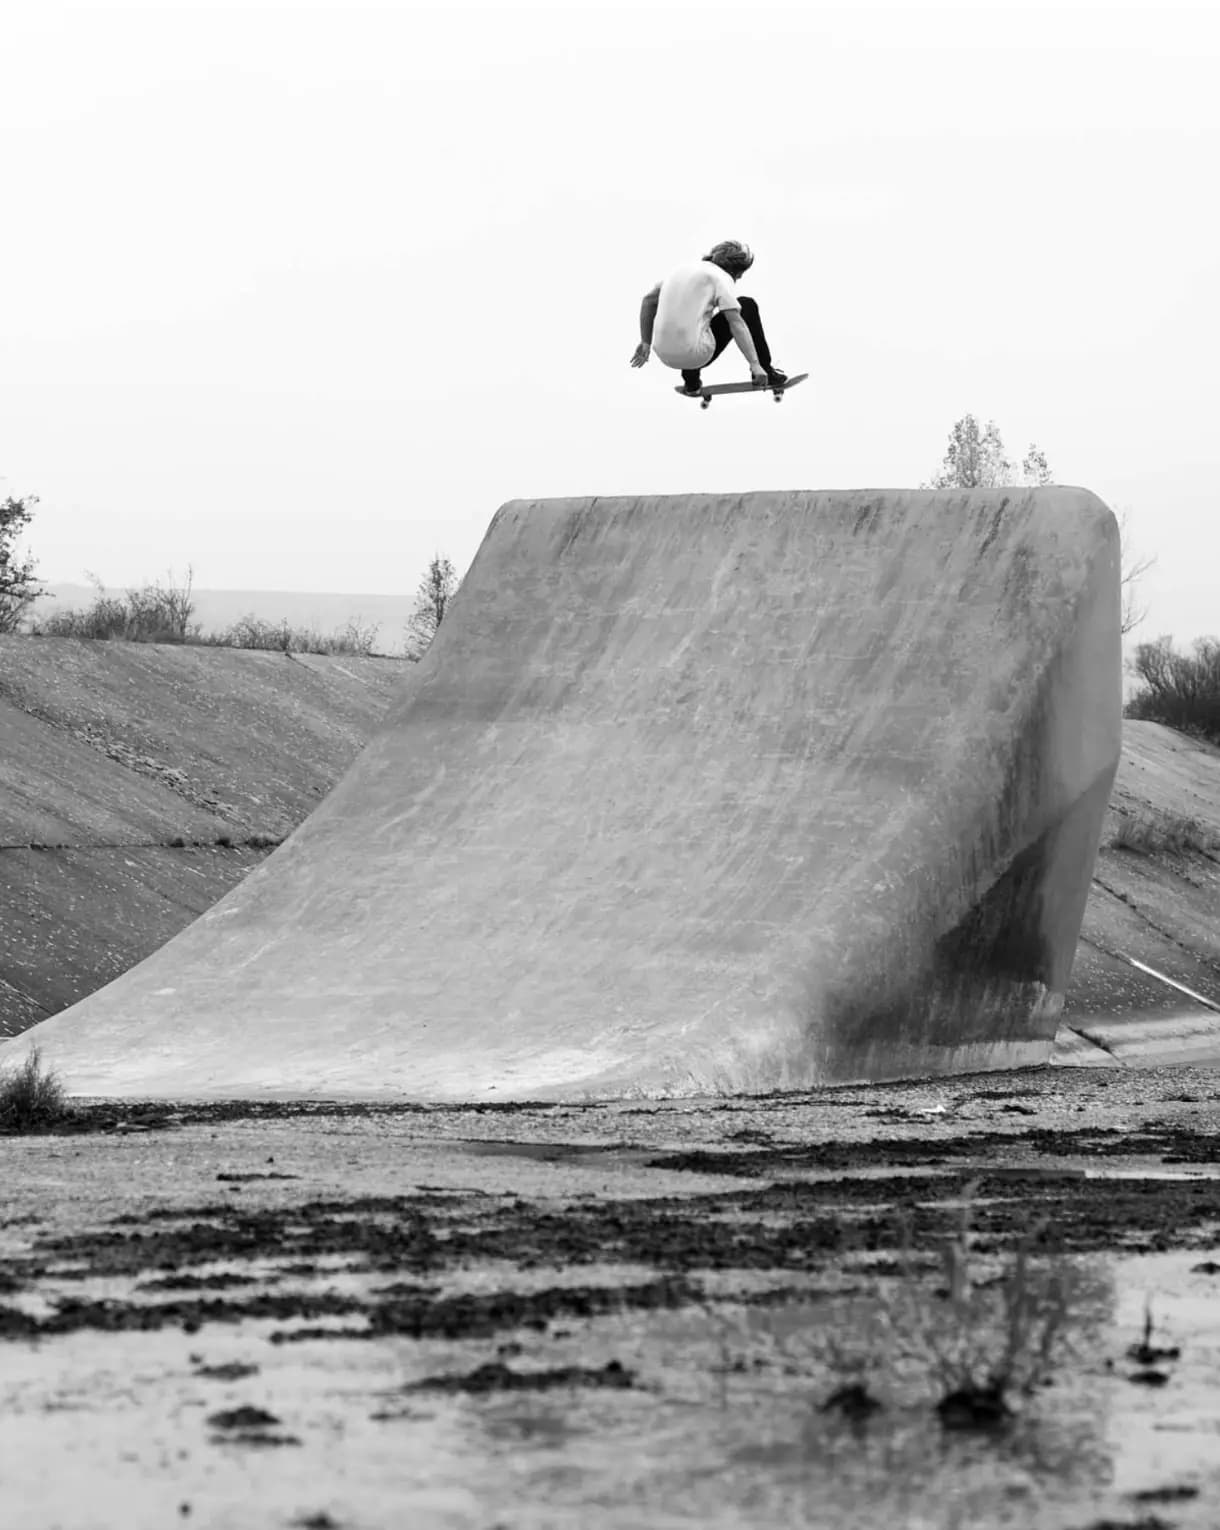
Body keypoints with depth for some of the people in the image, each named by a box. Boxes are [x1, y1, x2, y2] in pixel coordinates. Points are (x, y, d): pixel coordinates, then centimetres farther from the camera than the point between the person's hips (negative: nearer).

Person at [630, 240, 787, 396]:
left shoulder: (683, 269, 17)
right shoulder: (721, 277, -3)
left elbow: (648, 301, 23)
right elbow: (737, 324, -12)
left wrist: (645, 343, 29)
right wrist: (755, 365, -13)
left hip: (664, 354, 7)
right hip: (695, 355, -7)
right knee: (748, 306, 11)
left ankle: (690, 379, 29)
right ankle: (765, 372, 16)